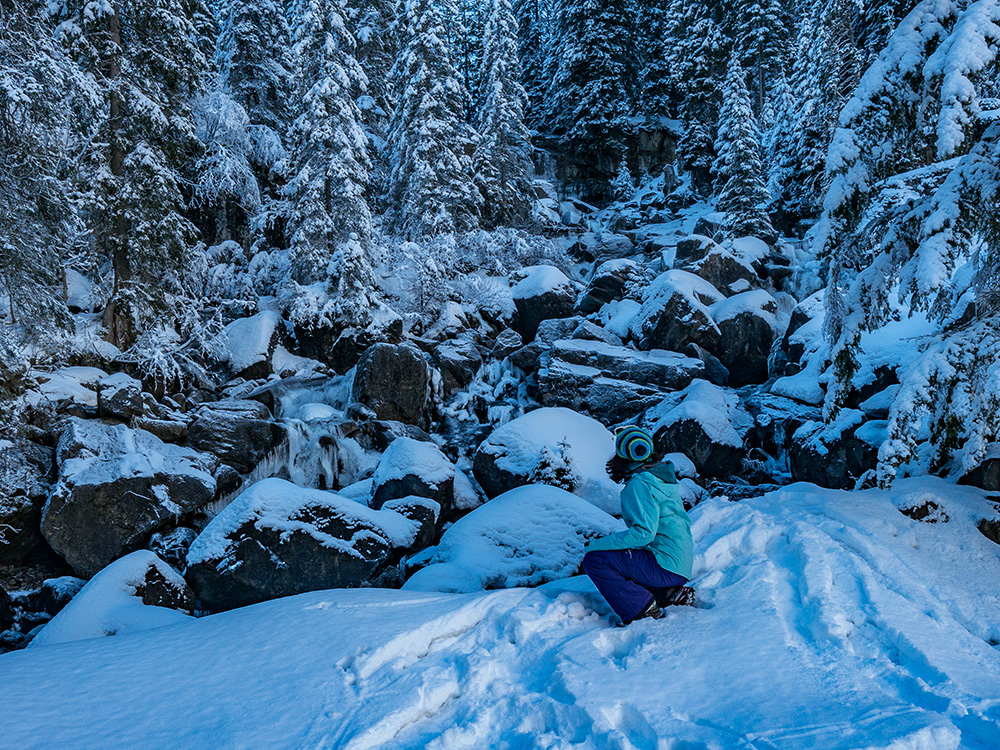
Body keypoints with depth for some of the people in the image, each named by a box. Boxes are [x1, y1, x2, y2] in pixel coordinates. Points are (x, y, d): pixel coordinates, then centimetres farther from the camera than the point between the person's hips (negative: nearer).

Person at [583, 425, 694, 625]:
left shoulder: (640, 484, -16)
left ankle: (642, 610, -8)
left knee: (595, 559, -12)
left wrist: (600, 544, -18)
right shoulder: (662, 477, 13)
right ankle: (671, 592, 13)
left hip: (666, 567, -9)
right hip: (681, 565, 9)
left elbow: (644, 532, -25)